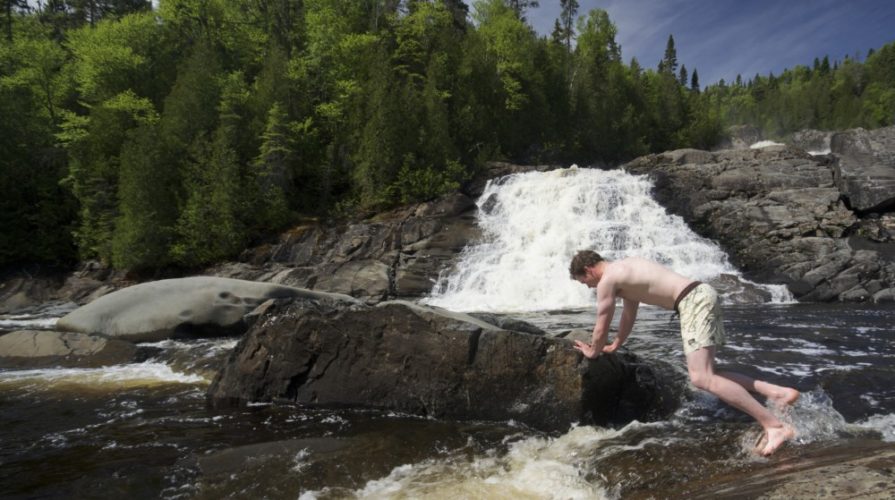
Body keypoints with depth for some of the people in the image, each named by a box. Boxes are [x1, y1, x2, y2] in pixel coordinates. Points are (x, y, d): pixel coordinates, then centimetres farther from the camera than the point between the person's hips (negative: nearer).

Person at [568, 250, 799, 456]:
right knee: (704, 375, 13)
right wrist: (615, 346, 44)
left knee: (701, 378, -18)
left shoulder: (607, 280, -5)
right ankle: (777, 391, 6)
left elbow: (602, 327, 2)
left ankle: (775, 425, -18)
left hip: (694, 301, -10)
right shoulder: (624, 267, 24)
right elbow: (629, 315, 34)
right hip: (702, 294, 10)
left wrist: (593, 352, 21)